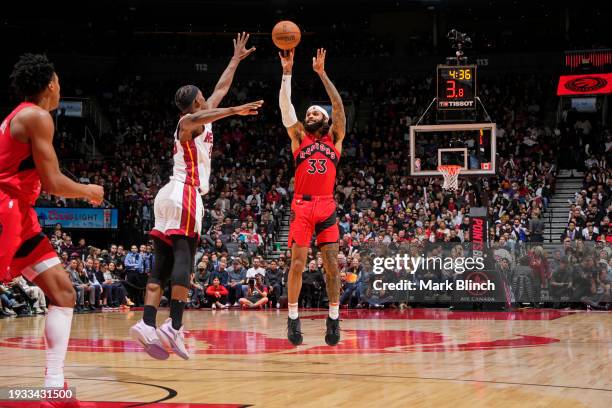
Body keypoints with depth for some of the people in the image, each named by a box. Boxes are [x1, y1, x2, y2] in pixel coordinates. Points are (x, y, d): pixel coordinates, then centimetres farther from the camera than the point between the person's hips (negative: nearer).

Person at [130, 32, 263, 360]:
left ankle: (148, 324, -12)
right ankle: (174, 327, -25)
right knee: (184, 258, -16)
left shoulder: (199, 118, 23)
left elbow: (221, 89, 35)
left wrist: (236, 59, 42)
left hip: (170, 195, 9)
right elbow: (195, 119, -29)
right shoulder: (190, 120, -2)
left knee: (162, 263, -1)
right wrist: (235, 111, -39)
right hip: (184, 195, -9)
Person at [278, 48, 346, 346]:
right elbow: (286, 107, 2)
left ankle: (334, 318, 5)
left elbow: (339, 106, 1)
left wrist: (322, 73, -3)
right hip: (301, 205, 0)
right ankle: (293, 318, 2)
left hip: (326, 206, 0)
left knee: (331, 262, -3)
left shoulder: (334, 137, 13)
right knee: (298, 262, -5)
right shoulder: (299, 137, 13)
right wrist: (287, 72, -7)